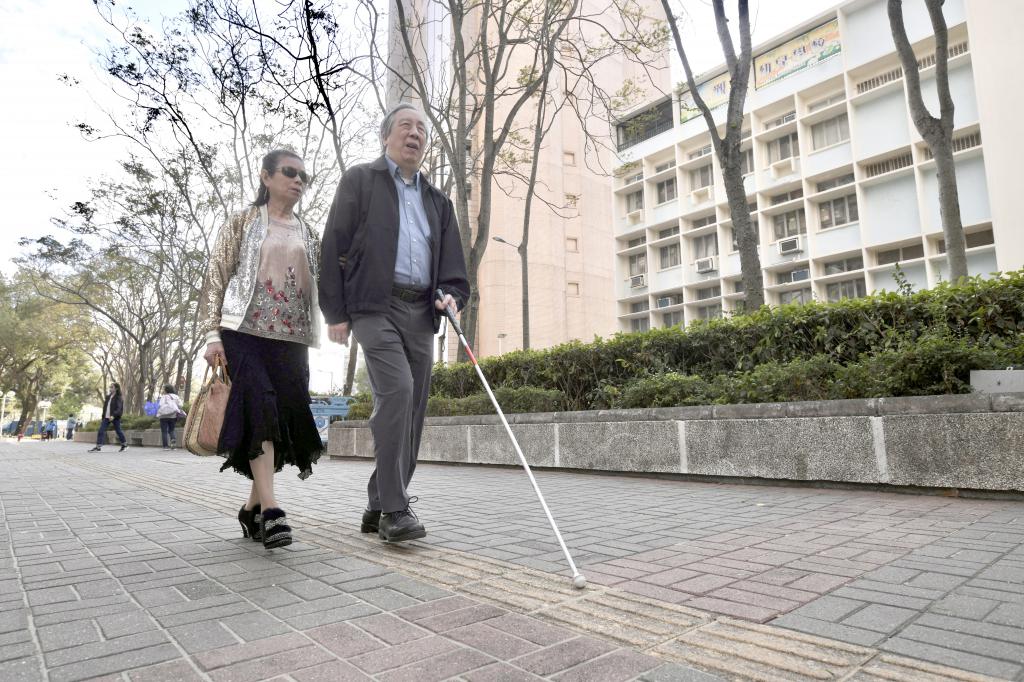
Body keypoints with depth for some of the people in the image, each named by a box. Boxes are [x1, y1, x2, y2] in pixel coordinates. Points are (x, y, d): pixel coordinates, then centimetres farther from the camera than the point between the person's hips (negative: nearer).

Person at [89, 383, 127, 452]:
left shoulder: (118, 398, -8)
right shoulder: (108, 396, 12)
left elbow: (119, 408, -18)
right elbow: (105, 407, 17)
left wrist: (113, 416, -32)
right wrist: (102, 417, 15)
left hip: (115, 417, -6)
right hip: (106, 417, 6)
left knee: (118, 431, 5)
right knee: (101, 431, -5)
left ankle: (124, 445, 19)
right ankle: (98, 447, -5)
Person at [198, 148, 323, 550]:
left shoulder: (308, 236, 19)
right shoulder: (242, 224, 8)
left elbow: (323, 286, 17)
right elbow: (216, 279, 1)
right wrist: (213, 334, -8)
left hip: (291, 339, 4)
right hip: (246, 332, -4)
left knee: (286, 419, 1)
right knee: (260, 411, -17)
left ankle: (252, 508, 15)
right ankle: (270, 510, -19)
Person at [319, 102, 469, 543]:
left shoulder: (439, 202, 23)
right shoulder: (359, 180, 11)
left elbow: (452, 267, 19)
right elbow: (333, 248, 3)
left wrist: (451, 297, -3)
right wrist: (335, 312, -4)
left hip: (421, 314, 5)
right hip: (375, 306, -5)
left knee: (411, 411, 2)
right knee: (397, 389, -24)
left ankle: (379, 508, 14)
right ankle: (395, 509, -16)